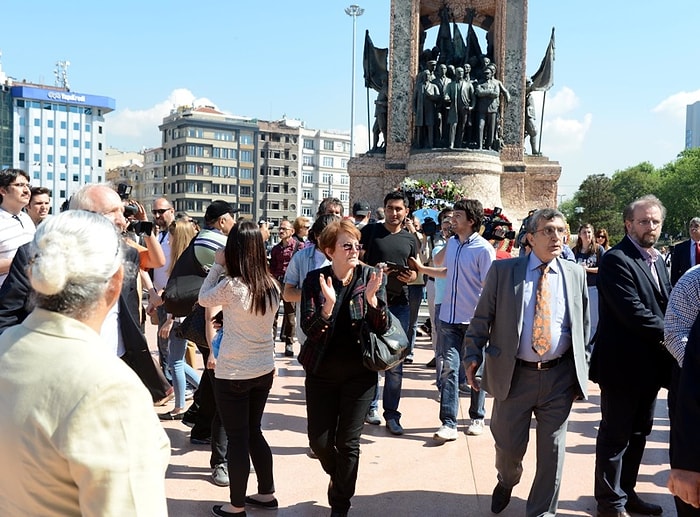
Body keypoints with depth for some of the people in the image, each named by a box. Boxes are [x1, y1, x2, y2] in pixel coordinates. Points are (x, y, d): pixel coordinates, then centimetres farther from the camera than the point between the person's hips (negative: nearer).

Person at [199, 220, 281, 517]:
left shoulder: (231, 286, -20)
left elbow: (203, 299, 0)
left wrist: (217, 265, 4)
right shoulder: (271, 286, -2)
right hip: (263, 370, 6)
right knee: (253, 432, 22)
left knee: (237, 439, 7)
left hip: (233, 374, -6)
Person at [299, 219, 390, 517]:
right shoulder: (315, 280, -7)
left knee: (348, 443, 4)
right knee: (319, 441, 7)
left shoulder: (371, 277, -7)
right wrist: (328, 304, -31)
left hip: (359, 373, -1)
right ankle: (338, 477, 41)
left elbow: (383, 328, -9)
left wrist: (371, 297, -27)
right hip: (321, 372, 1)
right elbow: (309, 329, -13)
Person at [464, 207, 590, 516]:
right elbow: (481, 319, 1)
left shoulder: (575, 274, 5)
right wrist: (473, 356, -7)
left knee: (552, 452, 9)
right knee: (508, 446, 11)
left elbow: (583, 325, 10)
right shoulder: (503, 271, -2)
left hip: (560, 377, 2)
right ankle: (507, 482, 46)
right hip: (513, 375, -1)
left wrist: (581, 371, 8)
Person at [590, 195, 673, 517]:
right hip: (623, 364, -9)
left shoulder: (657, 261, 13)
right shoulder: (616, 260, -15)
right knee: (615, 435, 4)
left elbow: (665, 307, 10)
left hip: (649, 364, 9)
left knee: (638, 433, 18)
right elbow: (634, 312, -23)